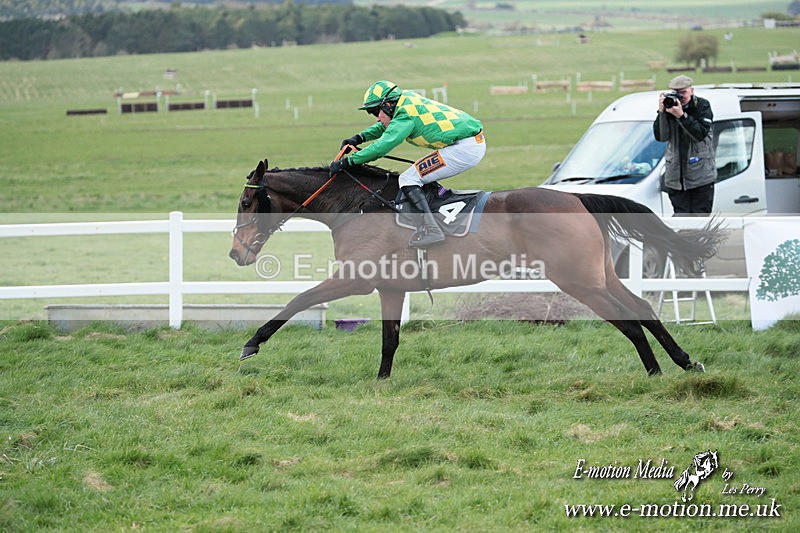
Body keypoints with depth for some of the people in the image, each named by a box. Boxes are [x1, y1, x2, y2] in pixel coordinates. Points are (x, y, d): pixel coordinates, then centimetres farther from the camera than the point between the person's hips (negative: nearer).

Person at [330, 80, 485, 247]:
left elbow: (382, 147, -18)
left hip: (464, 149, -10)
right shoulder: (408, 99, 16)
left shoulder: (405, 116, -12)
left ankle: (430, 228, -20)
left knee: (408, 180, -8)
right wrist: (359, 138, 21)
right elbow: (386, 126, 32)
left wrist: (347, 161, -14)